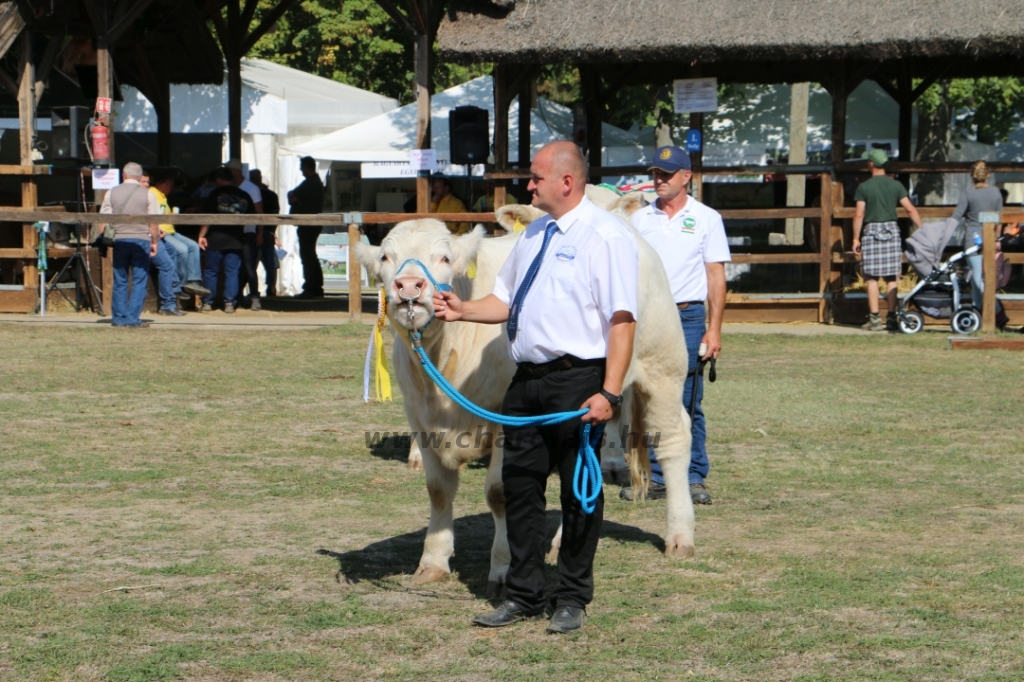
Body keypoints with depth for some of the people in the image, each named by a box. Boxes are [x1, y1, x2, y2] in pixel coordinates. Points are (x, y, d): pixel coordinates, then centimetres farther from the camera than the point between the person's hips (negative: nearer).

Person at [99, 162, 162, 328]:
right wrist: (154, 242, 4)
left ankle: (119, 318, 9)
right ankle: (133, 318, -4)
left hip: (119, 239, 2)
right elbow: (153, 222, -3)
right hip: (141, 239, -2)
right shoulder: (147, 194, -1)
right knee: (139, 281, 1)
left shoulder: (112, 193, 5)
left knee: (120, 281, 9)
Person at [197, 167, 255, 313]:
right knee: (232, 272, 4)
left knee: (211, 271, 7)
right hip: (236, 240, 2)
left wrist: (202, 235, -3)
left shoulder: (215, 194, -3)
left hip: (216, 239, -2)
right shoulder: (244, 196, 6)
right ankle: (230, 303, -1)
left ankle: (207, 303, 8)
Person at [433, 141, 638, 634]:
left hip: (578, 380, -8)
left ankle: (572, 600, 14)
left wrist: (609, 392, -22)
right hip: (526, 380, 8)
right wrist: (463, 311, 5)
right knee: (520, 484, 10)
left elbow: (622, 319, -16)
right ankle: (523, 596, 22)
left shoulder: (604, 236, -10)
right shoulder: (534, 235, 15)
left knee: (578, 491, 2)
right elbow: (506, 300, 24)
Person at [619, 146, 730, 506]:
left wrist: (714, 330, -5)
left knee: (688, 403, -2)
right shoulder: (639, 219, 11)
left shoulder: (707, 219, 4)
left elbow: (716, 276, 2)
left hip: (688, 317, -3)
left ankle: (694, 479, 5)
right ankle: (654, 477, 11)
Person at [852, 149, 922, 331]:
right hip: (892, 230, 3)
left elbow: (859, 215, -6)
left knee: (872, 277, 1)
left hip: (872, 231, -3)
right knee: (891, 278, 6)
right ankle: (891, 318, 2)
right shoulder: (895, 186, 4)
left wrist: (856, 238, 0)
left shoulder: (864, 187, -4)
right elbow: (910, 209, 0)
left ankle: (874, 319, -2)